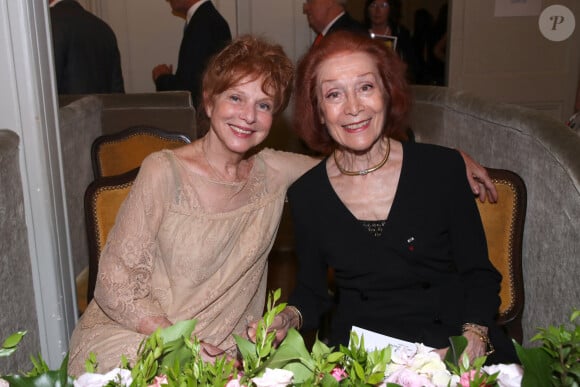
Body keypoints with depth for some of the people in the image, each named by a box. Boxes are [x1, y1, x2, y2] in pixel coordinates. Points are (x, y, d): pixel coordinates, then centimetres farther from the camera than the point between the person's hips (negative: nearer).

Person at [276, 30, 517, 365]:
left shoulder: (443, 168, -4)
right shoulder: (305, 195, -1)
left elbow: (479, 274, 1)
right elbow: (311, 291, 9)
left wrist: (474, 335, -15)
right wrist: (288, 319, -11)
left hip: (452, 341, 0)